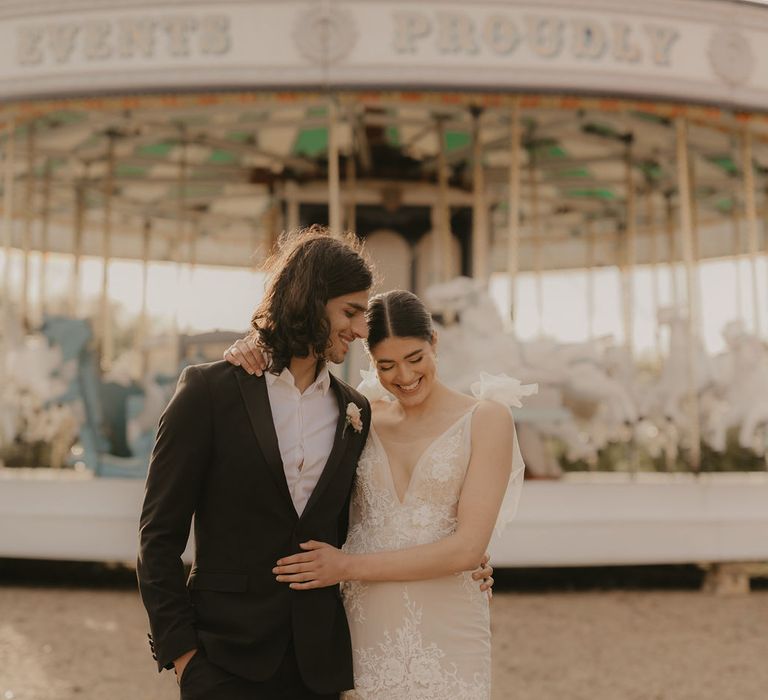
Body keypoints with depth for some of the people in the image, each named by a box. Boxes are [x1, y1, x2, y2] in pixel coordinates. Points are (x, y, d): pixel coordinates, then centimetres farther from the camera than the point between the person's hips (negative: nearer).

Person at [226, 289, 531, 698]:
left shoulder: (487, 418, -4)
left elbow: (467, 547, -11)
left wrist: (348, 565, -13)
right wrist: (250, 357, -2)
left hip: (445, 635, -3)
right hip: (364, 631, 3)